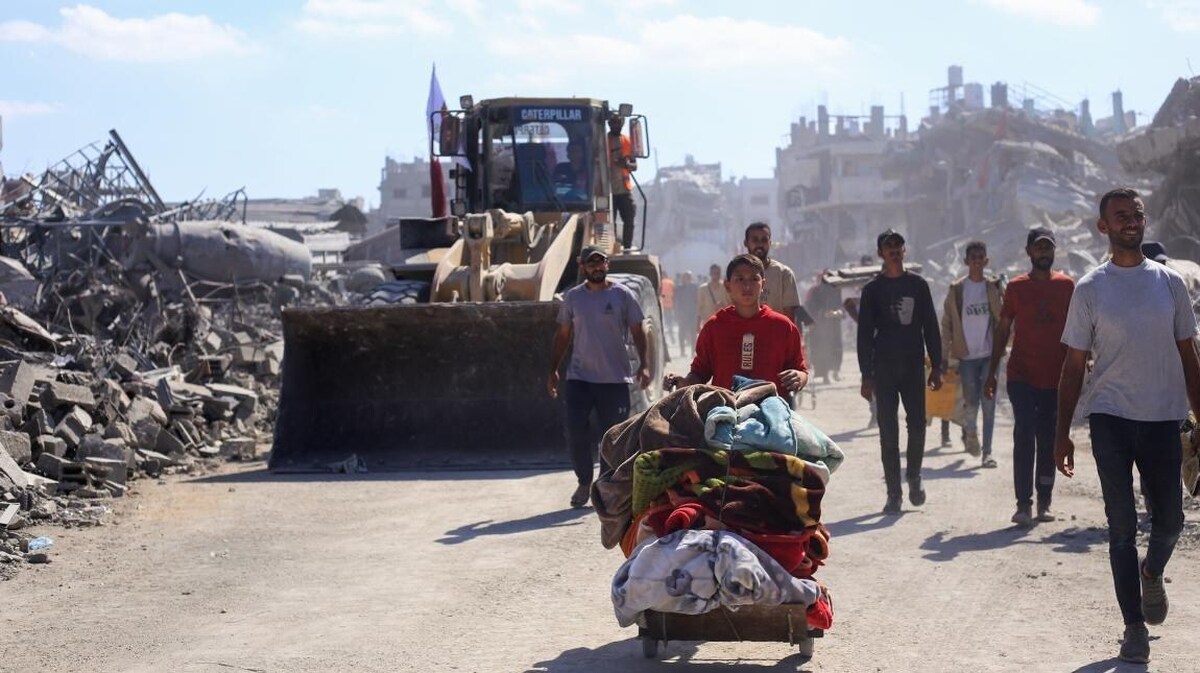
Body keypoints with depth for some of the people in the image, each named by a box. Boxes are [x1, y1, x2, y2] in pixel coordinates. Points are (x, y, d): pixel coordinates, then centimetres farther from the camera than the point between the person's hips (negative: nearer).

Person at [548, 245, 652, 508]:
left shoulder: (623, 295, 1)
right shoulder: (572, 297, 7)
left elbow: (637, 332, 2)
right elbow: (562, 335, 14)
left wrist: (644, 364, -10)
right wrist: (553, 371, 10)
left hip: (615, 379, -1)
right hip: (579, 377, 1)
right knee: (574, 429, -7)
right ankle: (584, 481, 11)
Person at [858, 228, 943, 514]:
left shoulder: (918, 284, 8)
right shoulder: (872, 289, 3)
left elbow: (930, 327, 10)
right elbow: (864, 334, 1)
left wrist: (936, 366, 4)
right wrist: (867, 375, -5)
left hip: (914, 365, 1)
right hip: (884, 367, -1)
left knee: (917, 424, -4)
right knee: (888, 431, -1)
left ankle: (914, 476, 20)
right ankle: (894, 493, 4)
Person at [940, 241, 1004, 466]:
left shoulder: (995, 287, 3)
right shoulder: (956, 289, 2)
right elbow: (947, 324, 4)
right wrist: (944, 357, 1)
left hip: (990, 353, 0)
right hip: (967, 355, 0)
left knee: (989, 403, -3)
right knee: (971, 402, 0)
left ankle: (987, 451, 1)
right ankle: (969, 432, 31)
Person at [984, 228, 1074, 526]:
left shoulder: (1067, 286, 4)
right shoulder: (1016, 287, 3)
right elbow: (1002, 330, 8)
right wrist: (992, 373, 5)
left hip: (1055, 378, 1)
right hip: (1022, 377, -1)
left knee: (1048, 441, 7)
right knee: (1024, 437, -9)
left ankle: (1044, 502, 15)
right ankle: (1023, 504, -9)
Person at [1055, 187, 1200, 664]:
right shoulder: (1090, 289, 0)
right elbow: (1075, 365, 2)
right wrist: (1062, 434, -1)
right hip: (1111, 417, -2)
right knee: (1122, 524, -1)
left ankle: (1152, 573, 40)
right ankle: (1134, 625, 7)